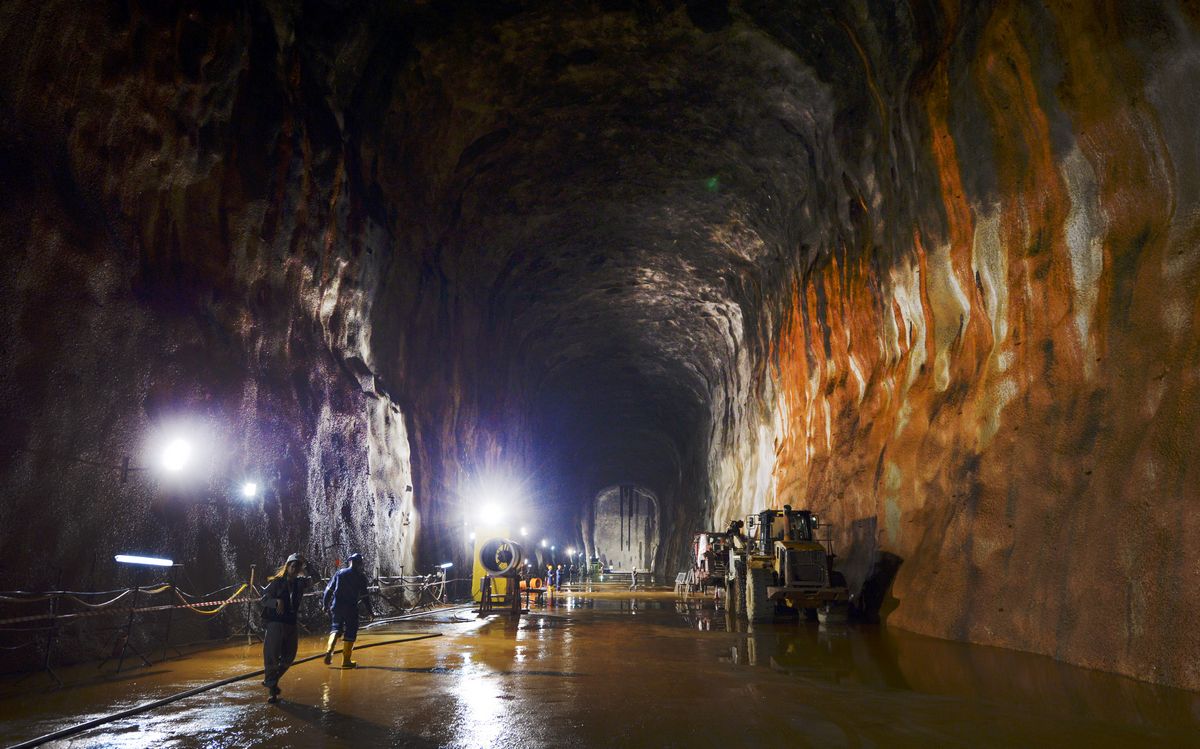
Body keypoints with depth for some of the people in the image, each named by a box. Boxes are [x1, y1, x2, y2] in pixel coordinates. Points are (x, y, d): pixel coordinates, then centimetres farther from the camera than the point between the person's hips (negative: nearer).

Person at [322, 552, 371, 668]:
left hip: (337, 606, 3)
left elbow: (329, 589, 6)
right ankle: (346, 660, 7)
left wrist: (325, 604, 14)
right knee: (350, 633, 6)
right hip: (351, 608, -3)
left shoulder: (340, 573, 6)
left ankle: (329, 650, -3)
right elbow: (365, 595, -3)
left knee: (336, 627, 20)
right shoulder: (360, 577, -1)